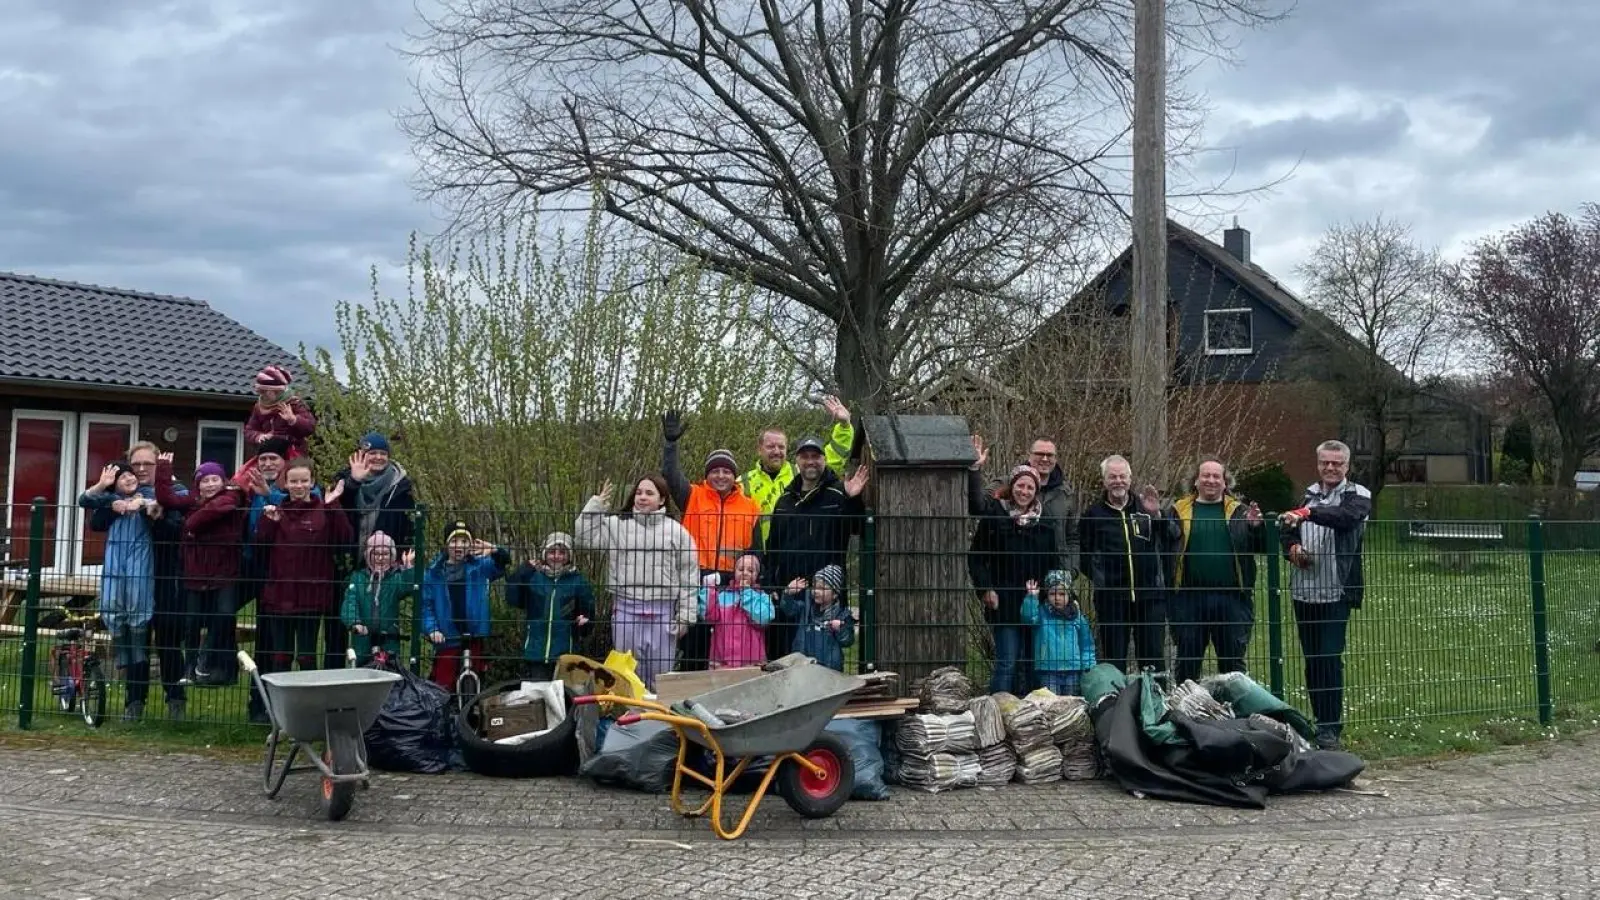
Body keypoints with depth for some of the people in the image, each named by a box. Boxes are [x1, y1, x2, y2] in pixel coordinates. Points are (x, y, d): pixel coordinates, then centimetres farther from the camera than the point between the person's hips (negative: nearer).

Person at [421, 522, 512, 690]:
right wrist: (432, 629, -10)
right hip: (447, 638, 0)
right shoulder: (434, 571, 5)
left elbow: (503, 563, -8)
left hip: (474, 637, 1)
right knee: (443, 685, -4)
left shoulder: (480, 566, 5)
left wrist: (495, 551, -30)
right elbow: (426, 603, 3)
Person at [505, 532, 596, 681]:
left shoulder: (578, 581, 3)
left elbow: (588, 610, 2)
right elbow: (513, 600, -4)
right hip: (536, 652, 1)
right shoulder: (533, 577, 6)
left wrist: (585, 620, -20)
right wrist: (522, 572, -13)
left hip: (565, 652, -1)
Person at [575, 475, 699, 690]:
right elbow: (583, 537, -2)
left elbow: (689, 575, 4)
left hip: (662, 612, -1)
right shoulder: (617, 525, 6)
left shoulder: (675, 530, 4)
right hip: (626, 609, 1)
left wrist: (685, 616, 0)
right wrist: (596, 504, -6)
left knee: (661, 675, 6)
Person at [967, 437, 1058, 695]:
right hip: (1004, 603, -4)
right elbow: (976, 556, -5)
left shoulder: (1044, 523, 11)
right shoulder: (996, 515, -1)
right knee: (1007, 663, -6)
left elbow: (1053, 563, 16)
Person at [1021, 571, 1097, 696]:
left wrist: (1089, 666, 4)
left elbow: (1087, 643, 8)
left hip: (1073, 669, 2)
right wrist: (1031, 597, -31)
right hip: (1048, 670, -2)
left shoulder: (1077, 615, 4)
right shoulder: (1041, 612, 0)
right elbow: (1029, 616, -22)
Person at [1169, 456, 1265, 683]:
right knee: (1187, 662, 9)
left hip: (1231, 598, 1)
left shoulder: (1239, 511, 8)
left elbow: (1261, 547, 5)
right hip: (1189, 598, -1)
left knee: (1233, 661, 10)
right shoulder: (1180, 510, 5)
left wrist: (1257, 527, -15)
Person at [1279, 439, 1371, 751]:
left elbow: (1342, 516, -24)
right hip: (1304, 591, 5)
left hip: (1336, 592, -5)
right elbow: (1288, 529, 22)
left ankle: (1332, 727, 0)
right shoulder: (1308, 494, 15)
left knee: (1330, 659, -8)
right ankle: (1320, 722, 19)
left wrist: (1305, 514, -39)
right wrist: (1292, 547, -1)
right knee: (1311, 660, 9)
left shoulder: (1358, 496, -2)